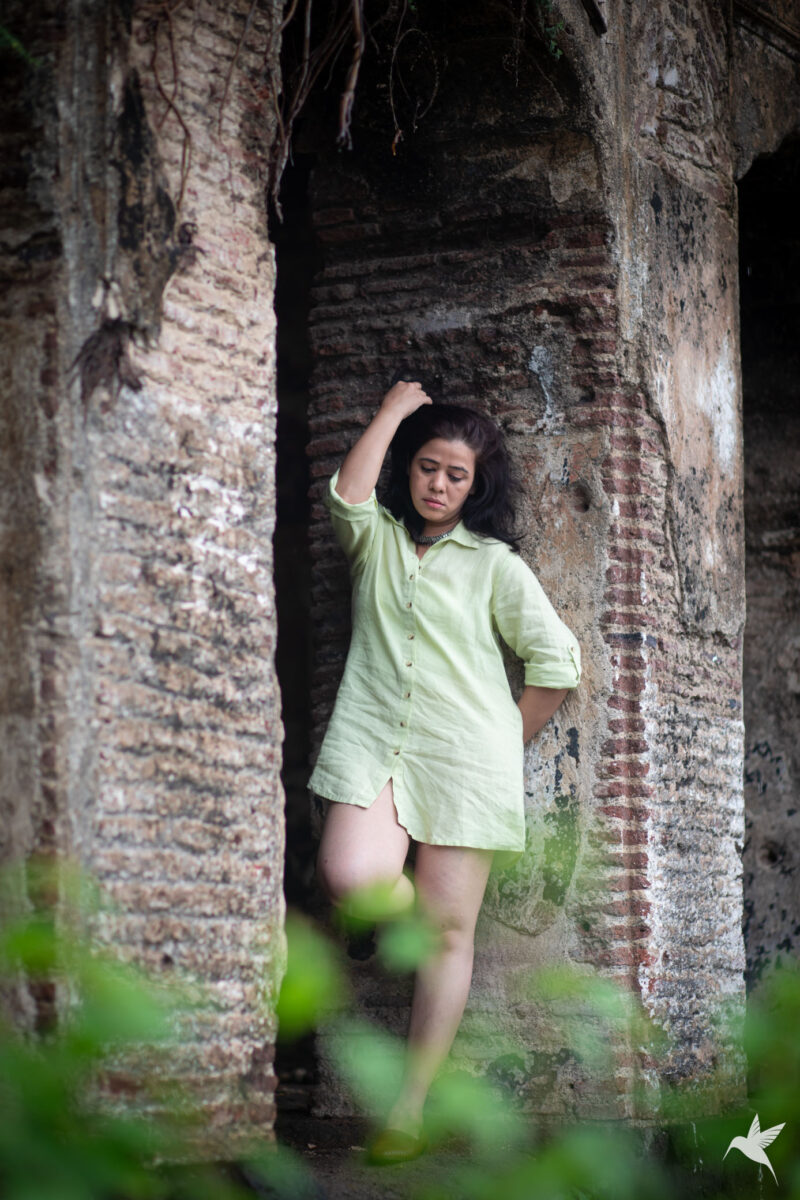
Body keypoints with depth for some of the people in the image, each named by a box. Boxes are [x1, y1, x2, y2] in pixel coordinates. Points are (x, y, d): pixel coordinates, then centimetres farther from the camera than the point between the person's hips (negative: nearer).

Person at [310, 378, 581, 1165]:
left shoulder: (494, 564, 7)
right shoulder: (375, 540, 13)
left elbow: (555, 662, 5)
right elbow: (347, 493, -10)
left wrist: (508, 739, 4)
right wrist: (394, 410, 0)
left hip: (464, 756, -1)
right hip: (374, 744, 1)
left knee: (449, 929, -2)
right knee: (350, 878, -27)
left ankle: (407, 1110, 3)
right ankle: (406, 901, 12)